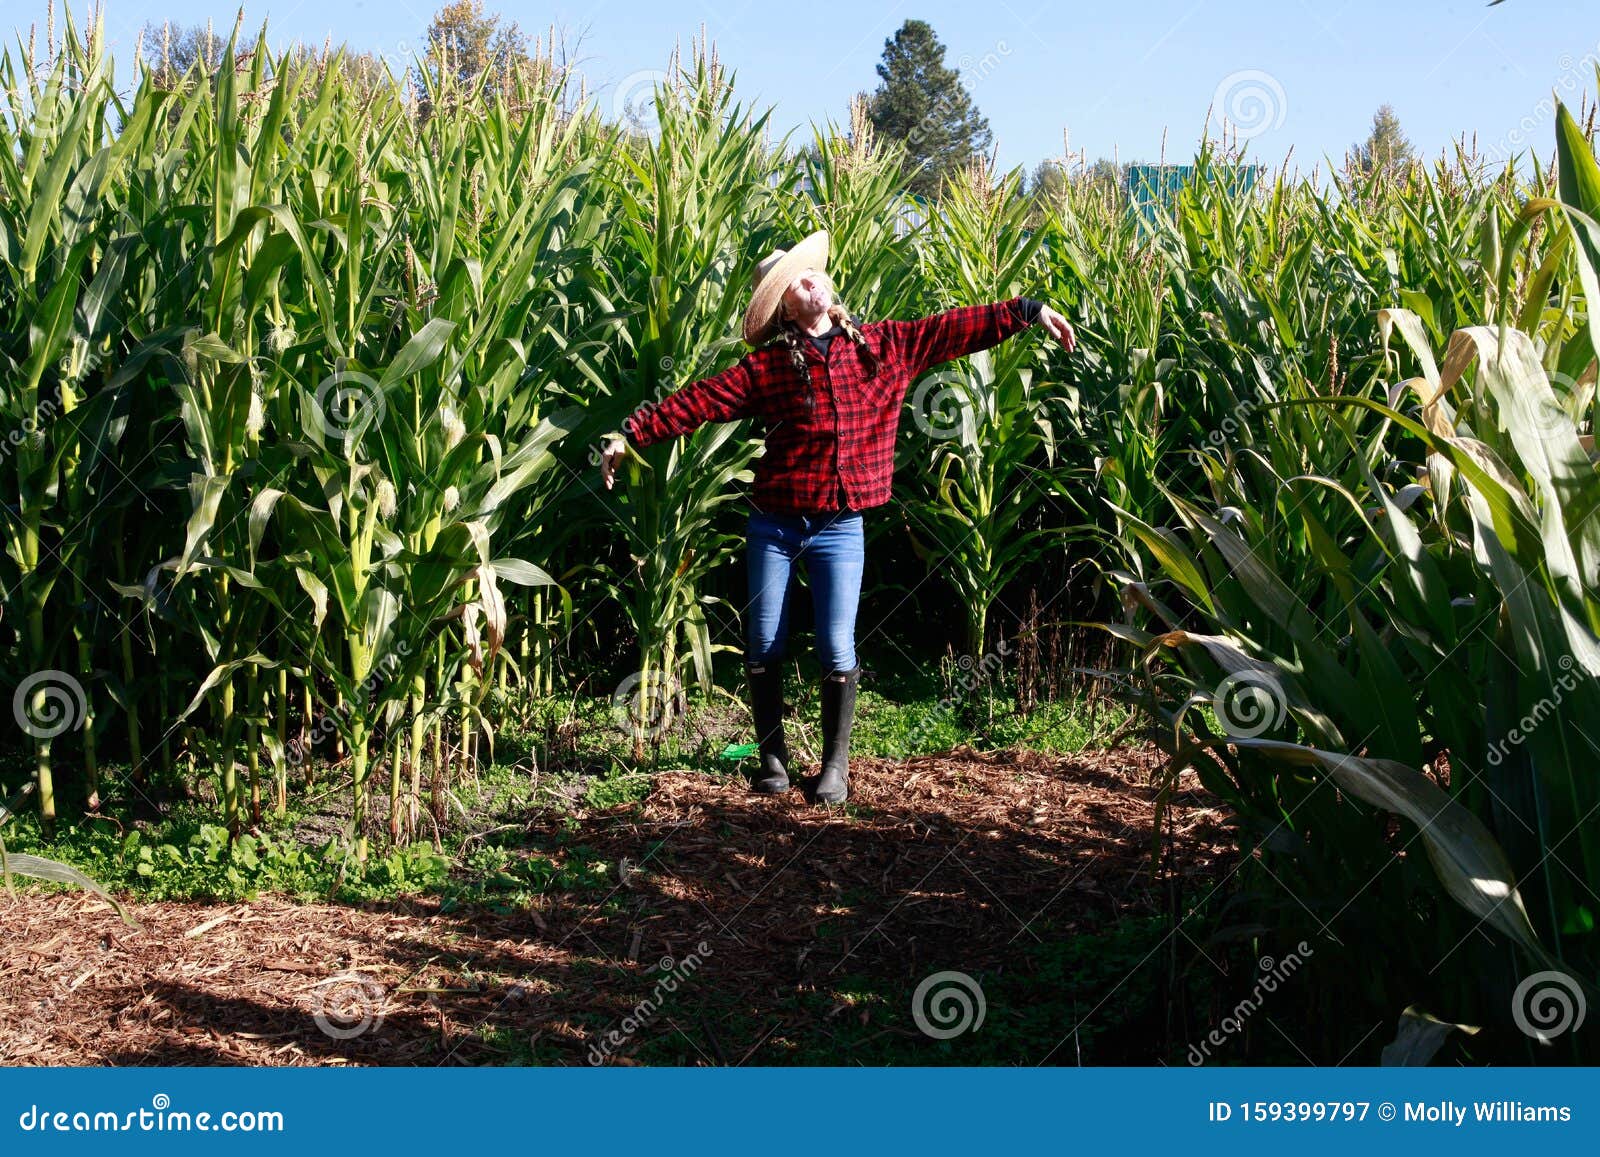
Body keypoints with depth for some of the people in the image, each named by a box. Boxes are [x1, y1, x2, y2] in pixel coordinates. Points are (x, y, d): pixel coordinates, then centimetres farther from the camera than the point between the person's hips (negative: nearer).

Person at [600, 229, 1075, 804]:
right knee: (764, 648, 6)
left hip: (840, 526, 0)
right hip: (774, 523, 0)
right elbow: (699, 401, -5)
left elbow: (954, 328, 4)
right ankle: (773, 758, 22)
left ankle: (835, 767, 13)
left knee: (837, 653, -2)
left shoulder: (883, 346, 3)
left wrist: (1027, 311, 1)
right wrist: (632, 433, -10)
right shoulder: (767, 364, -2)